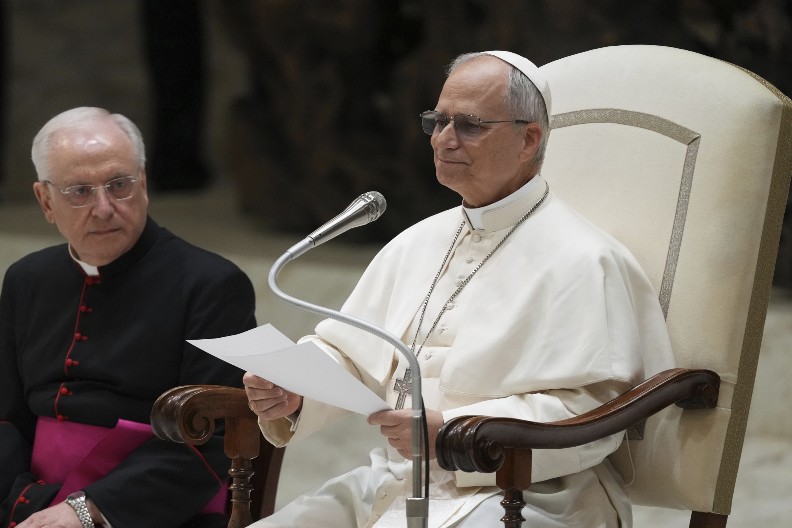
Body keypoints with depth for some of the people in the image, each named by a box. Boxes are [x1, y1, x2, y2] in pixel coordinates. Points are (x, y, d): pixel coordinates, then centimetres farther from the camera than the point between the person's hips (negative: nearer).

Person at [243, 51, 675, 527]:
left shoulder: (579, 261, -7)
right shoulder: (418, 243, 19)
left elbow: (589, 415, -16)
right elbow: (346, 352, 18)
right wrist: (291, 393, -5)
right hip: (393, 483, 8)